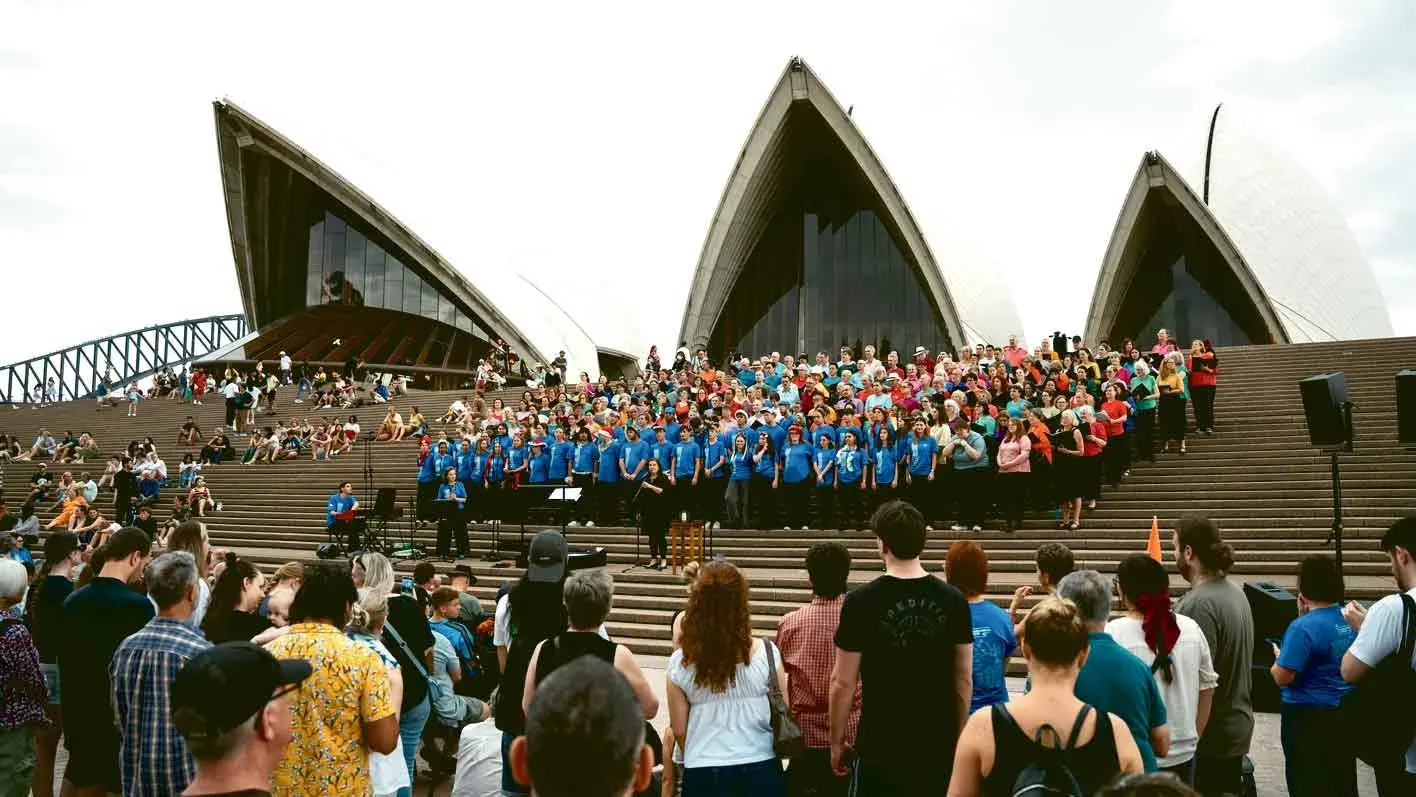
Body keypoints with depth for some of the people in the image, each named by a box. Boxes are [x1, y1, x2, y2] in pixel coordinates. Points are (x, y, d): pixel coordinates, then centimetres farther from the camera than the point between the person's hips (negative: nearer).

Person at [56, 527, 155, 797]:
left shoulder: (72, 601, 1)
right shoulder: (138, 605, -19)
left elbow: (65, 664, 9)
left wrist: (70, 721, 18)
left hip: (80, 717, 6)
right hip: (124, 719, -6)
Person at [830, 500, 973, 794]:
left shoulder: (861, 602, -12)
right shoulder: (953, 600, -3)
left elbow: (843, 683, -8)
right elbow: (964, 679, 3)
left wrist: (837, 741, 3)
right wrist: (958, 736, 15)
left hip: (881, 748, -3)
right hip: (939, 745, 3)